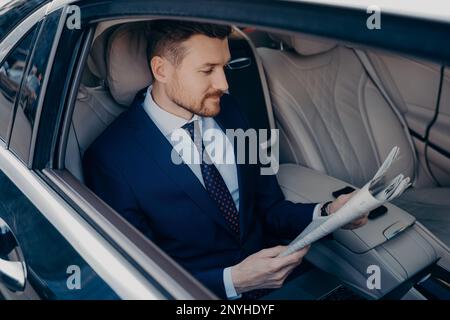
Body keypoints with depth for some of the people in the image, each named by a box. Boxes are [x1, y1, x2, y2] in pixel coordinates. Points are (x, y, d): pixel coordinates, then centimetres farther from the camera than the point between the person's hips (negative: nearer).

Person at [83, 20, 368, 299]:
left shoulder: (229, 111, 0)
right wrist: (233, 281, -22)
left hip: (273, 275, 4)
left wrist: (326, 214, -10)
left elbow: (269, 210, 7)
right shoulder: (111, 159, -15)